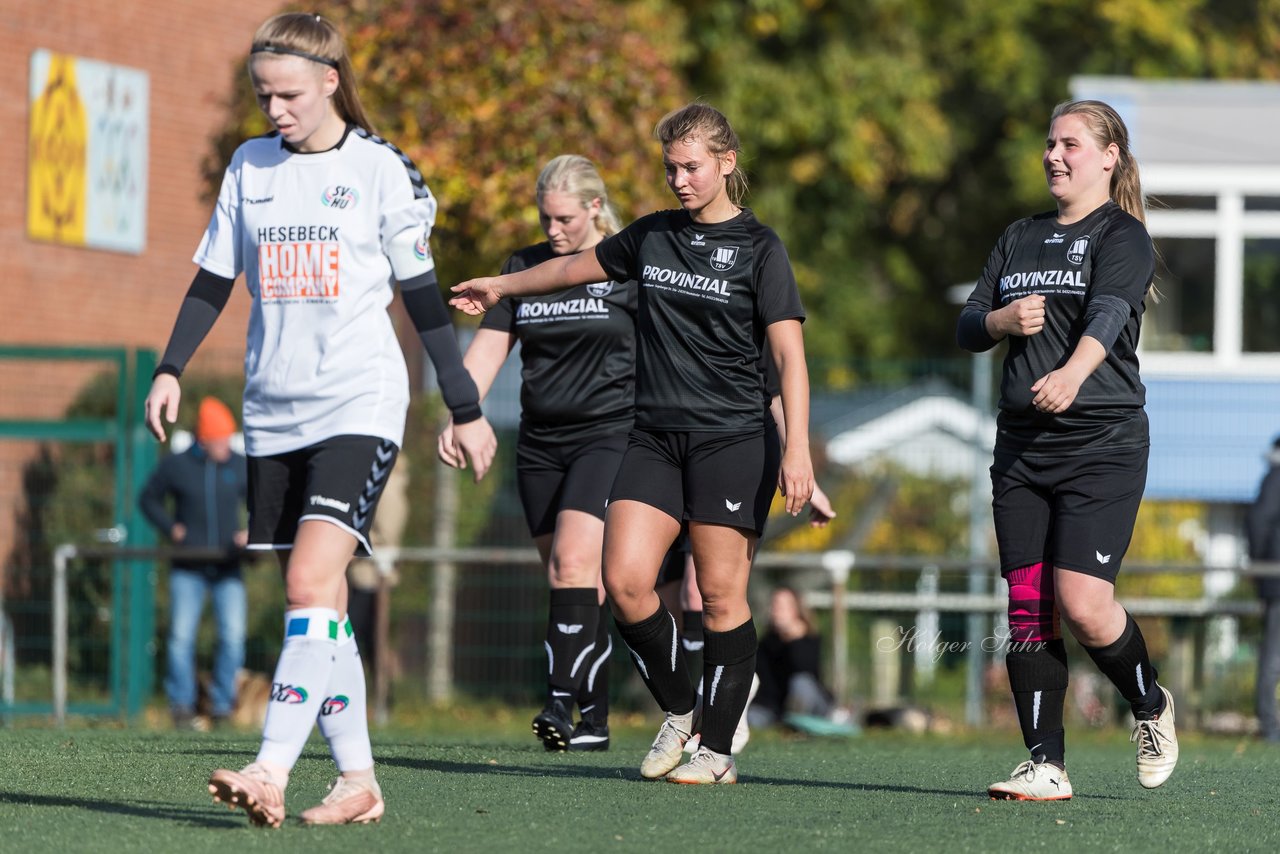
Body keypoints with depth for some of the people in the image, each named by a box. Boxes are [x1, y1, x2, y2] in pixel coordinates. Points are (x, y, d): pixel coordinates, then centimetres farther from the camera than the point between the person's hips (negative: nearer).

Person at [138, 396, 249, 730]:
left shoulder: (240, 466, 4)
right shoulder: (176, 465, 0)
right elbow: (148, 499, 12)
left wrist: (253, 532, -4)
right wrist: (170, 528, -2)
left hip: (227, 567, 1)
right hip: (188, 567, -1)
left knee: (233, 635, -8)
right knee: (181, 636, -7)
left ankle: (223, 703, 4)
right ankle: (181, 705, 3)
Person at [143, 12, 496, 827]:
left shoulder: (381, 171, -3)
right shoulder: (250, 166, 10)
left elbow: (424, 295, 0)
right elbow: (214, 278, 16)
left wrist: (467, 410, 2)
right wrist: (171, 371, 4)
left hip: (359, 402, -5)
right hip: (274, 414, 5)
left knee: (312, 584, -19)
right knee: (319, 604, 5)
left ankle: (272, 771, -28)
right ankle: (358, 779, 11)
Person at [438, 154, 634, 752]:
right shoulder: (522, 268, 11)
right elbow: (488, 345, 8)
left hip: (608, 434, -5)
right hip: (540, 442, 5)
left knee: (574, 563, -20)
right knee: (568, 580, 5)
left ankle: (562, 703, -24)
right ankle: (595, 720, 10)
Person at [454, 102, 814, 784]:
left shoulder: (758, 248, -2)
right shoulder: (652, 235, 12)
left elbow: (789, 352, -9)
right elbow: (581, 265, 31)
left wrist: (797, 451, -20)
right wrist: (503, 287, 44)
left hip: (732, 440, -5)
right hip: (654, 439, 5)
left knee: (721, 595, -5)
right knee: (624, 581, -10)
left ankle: (718, 748, 3)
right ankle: (678, 714, 9)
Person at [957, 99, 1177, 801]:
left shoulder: (1122, 237, -5)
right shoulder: (1021, 239, 17)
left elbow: (1107, 313, -24)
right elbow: (967, 327, 17)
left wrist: (1072, 373, -43)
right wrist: (1003, 321, -7)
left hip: (1103, 445, -6)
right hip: (1021, 446, 6)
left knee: (1082, 603, -14)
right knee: (1027, 605, -1)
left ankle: (1150, 707, 14)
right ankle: (1045, 765, 3)